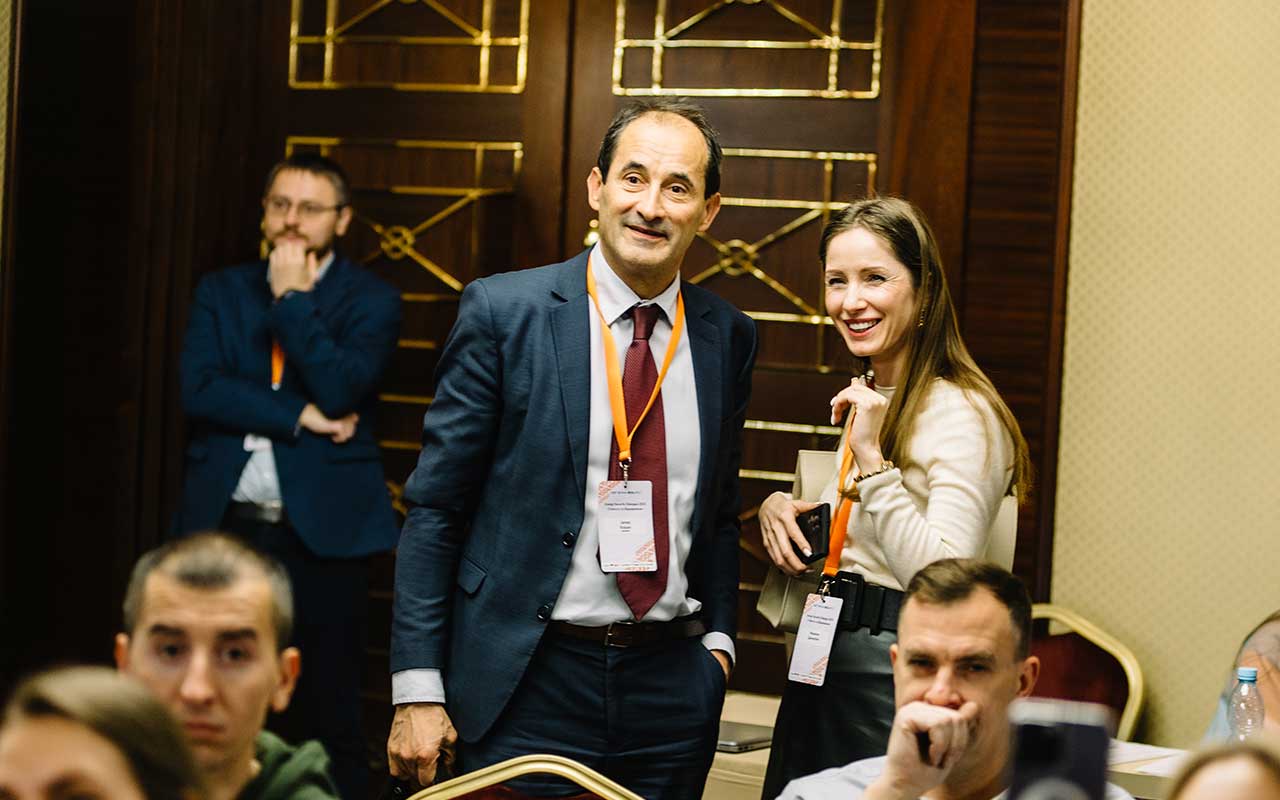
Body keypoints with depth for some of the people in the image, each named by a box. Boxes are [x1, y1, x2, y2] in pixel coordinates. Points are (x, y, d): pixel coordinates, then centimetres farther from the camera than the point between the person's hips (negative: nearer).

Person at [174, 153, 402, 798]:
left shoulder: (370, 301, 2)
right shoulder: (221, 292, 12)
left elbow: (340, 391, -14)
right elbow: (198, 390, -3)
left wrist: (293, 298, -8)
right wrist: (300, 417, -10)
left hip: (321, 529, -3)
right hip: (225, 525, 3)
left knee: (328, 716, 2)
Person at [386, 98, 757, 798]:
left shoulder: (728, 338, 6)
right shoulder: (503, 312, -6)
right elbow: (435, 508, -5)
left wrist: (717, 641, 7)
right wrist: (417, 690, -9)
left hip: (671, 684, 4)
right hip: (527, 687, -3)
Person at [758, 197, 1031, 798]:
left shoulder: (964, 414, -16)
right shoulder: (866, 398, 13)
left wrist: (872, 460, -24)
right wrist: (779, 509, 3)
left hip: (893, 676, -9)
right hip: (820, 660, 9)